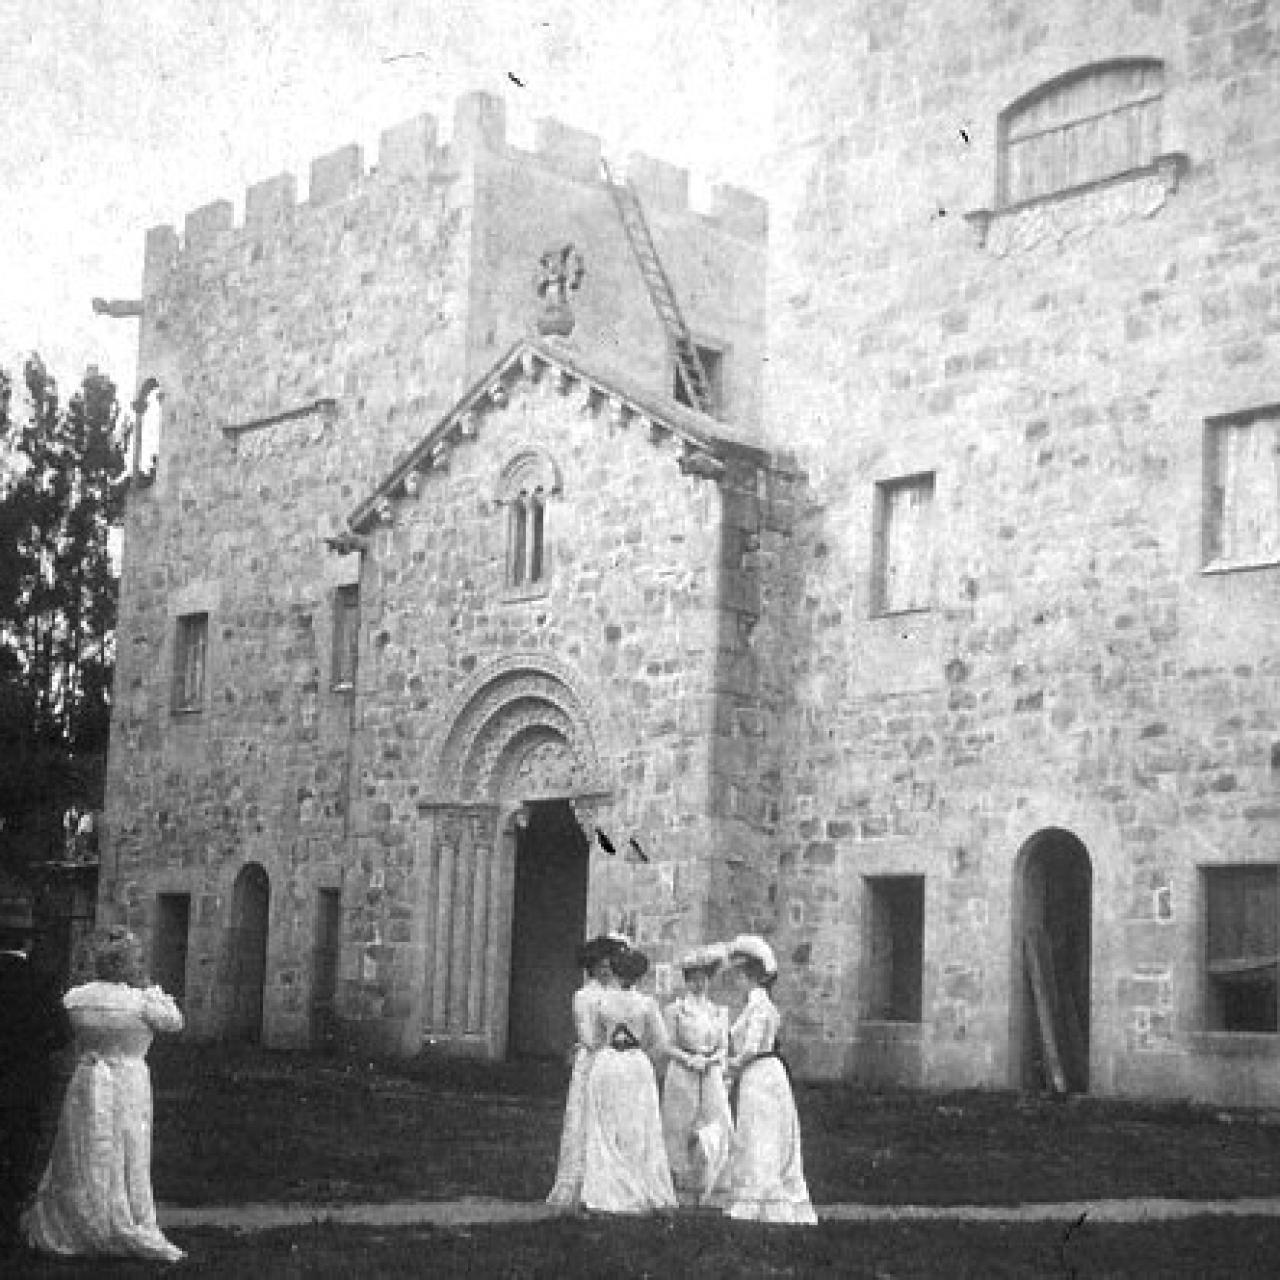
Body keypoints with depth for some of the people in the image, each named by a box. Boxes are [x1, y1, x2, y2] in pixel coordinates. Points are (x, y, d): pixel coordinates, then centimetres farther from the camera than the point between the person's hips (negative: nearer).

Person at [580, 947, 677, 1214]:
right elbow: (661, 1045, -2)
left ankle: (607, 1195, 4)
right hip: (637, 1065, -1)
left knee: (606, 1133, 7)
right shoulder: (647, 1003, -4)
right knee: (640, 1132, 6)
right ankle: (640, 1194, 4)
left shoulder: (602, 1001, 1)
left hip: (606, 1064, 1)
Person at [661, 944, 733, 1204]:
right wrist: (689, 1060, -13)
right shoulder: (675, 1009, 4)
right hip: (681, 1078, -3)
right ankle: (681, 1194, 3)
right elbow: (668, 1046, 1)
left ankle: (703, 1193, 1)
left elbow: (723, 1048, 13)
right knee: (681, 1136, -3)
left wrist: (713, 1060, -6)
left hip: (712, 1078, 3)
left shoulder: (719, 1012, 14)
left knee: (714, 1138, -5)